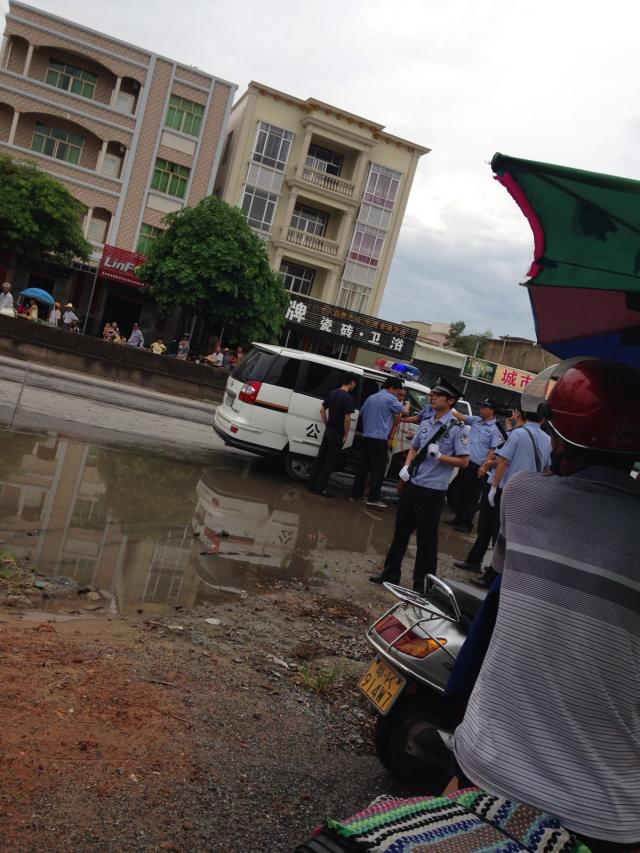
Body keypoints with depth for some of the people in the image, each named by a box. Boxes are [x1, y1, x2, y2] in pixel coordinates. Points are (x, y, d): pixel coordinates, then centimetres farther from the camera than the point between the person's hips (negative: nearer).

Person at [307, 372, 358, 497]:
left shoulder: (332, 393, 6)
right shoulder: (348, 398, -17)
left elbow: (322, 410, 11)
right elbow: (347, 418, -21)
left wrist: (327, 424, 15)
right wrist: (346, 434, -10)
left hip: (328, 430, 7)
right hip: (338, 434, -7)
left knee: (320, 458, 13)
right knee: (330, 462, 1)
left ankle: (311, 484, 18)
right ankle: (320, 488, 5)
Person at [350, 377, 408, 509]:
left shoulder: (371, 398, 16)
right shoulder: (390, 398, -8)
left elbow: (362, 413, 26)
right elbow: (404, 411, -6)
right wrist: (407, 404, 15)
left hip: (366, 436, 8)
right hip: (379, 438, -8)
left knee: (363, 466, 12)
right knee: (378, 469, -4)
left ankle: (355, 494, 15)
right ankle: (373, 498, -5)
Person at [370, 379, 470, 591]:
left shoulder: (457, 429, -10)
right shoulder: (426, 423, 10)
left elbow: (464, 462, -11)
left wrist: (439, 456, -22)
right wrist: (406, 467, 3)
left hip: (433, 491, -7)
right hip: (412, 485, 7)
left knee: (426, 539, 3)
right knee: (401, 531, 16)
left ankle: (421, 585, 15)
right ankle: (390, 573, 31)